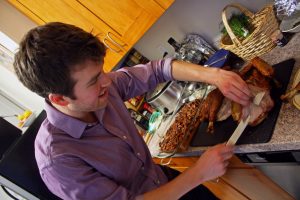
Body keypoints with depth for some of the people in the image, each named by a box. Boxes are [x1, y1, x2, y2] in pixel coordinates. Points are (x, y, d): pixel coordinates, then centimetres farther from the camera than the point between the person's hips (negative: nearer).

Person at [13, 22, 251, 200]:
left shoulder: (106, 86, -19)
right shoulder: (57, 159, -33)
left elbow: (158, 69, -9)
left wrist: (212, 74, -23)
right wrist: (198, 173, -28)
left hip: (164, 177, 5)